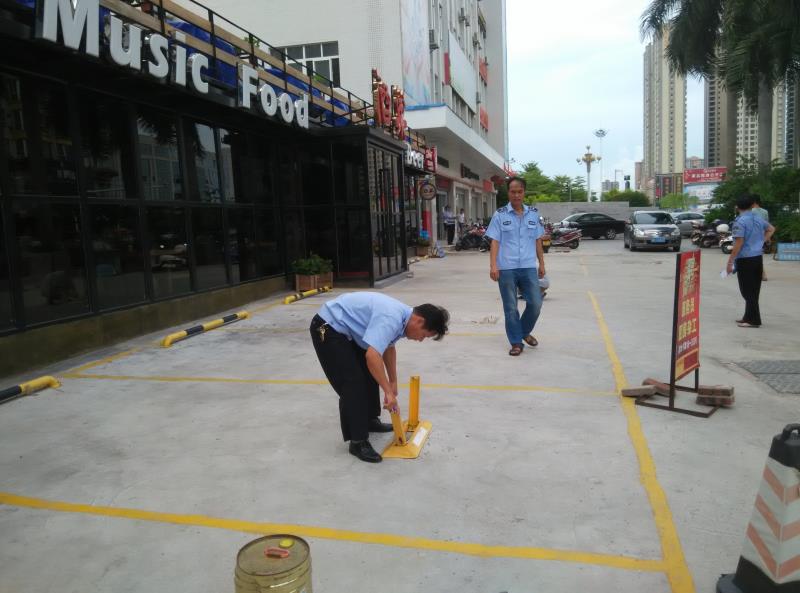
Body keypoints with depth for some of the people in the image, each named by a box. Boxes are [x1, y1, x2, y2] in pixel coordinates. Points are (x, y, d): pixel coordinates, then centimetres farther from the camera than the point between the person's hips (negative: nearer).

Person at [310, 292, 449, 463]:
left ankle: (370, 420, 34)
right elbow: (372, 356, -37)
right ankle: (358, 441, -2)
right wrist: (388, 391, -28)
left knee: (370, 374, 18)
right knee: (353, 384, -11)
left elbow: (388, 347, 20)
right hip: (327, 329, -11)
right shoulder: (391, 318, -27)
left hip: (345, 329, 11)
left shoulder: (401, 316, 3)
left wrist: (393, 382, 23)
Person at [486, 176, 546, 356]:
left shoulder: (533, 214, 9)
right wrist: (493, 265, -12)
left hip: (529, 267, 2)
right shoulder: (500, 215, 0)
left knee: (535, 303, 1)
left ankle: (525, 331, 27)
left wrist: (541, 263, 14)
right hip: (507, 269, -2)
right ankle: (516, 342, 16)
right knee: (510, 308, 4)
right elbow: (495, 242, -3)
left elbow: (538, 241, 15)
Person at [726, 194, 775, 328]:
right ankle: (749, 317, 23)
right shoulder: (758, 219, 9)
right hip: (758, 257, 8)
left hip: (745, 259, -8)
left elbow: (739, 243, -19)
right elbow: (771, 229, 29)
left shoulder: (740, 221, -15)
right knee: (754, 290, 14)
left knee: (747, 291, -2)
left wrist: (730, 262, -14)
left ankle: (753, 320, 1)